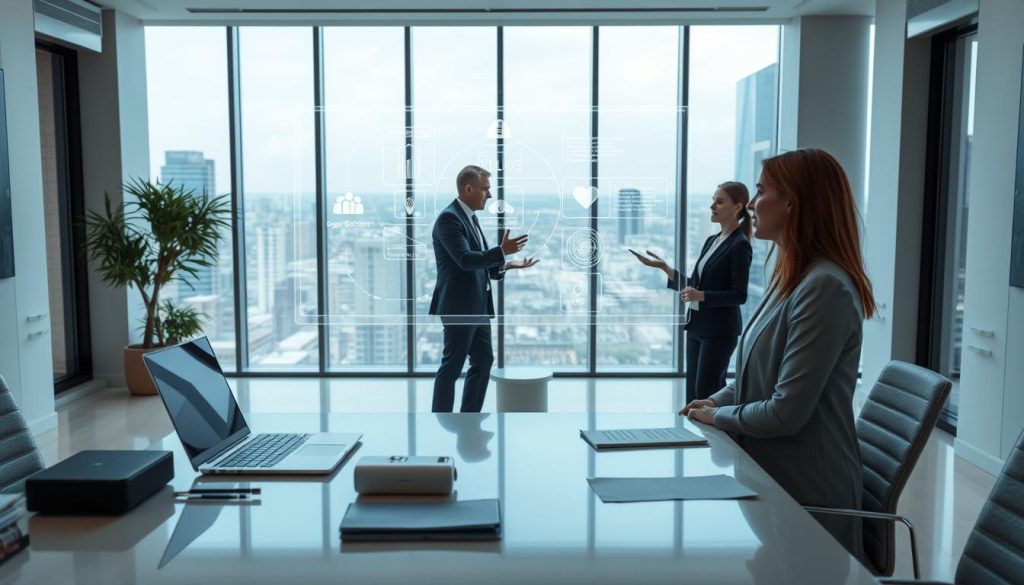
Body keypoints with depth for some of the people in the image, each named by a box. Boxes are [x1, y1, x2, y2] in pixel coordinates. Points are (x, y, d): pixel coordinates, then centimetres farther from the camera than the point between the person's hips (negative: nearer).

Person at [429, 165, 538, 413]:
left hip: (477, 306, 10)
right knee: (451, 367, -2)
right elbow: (466, 260, -25)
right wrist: (502, 251, -27)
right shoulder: (449, 218, -14)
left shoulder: (470, 218, 15)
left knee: (483, 362, 14)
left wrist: (508, 265, 5)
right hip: (459, 307, -10)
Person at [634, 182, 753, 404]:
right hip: (697, 325, 8)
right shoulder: (711, 241, 12)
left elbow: (739, 295, -15)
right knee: (692, 389, 10)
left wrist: (701, 296, -25)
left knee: (706, 391, -4)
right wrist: (664, 267, 3)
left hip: (720, 329, -8)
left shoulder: (740, 245, -11)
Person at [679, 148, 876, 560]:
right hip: (773, 476, 9)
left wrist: (717, 416, -10)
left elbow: (786, 413, -26)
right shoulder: (793, 278, 8)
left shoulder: (825, 287, -25)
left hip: (805, 494, -9)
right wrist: (716, 400, 4)